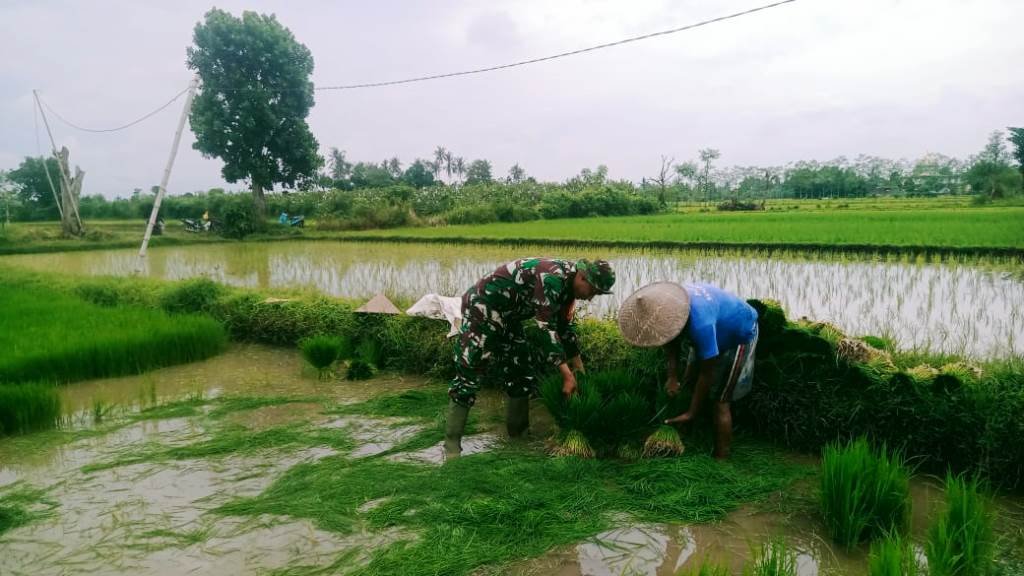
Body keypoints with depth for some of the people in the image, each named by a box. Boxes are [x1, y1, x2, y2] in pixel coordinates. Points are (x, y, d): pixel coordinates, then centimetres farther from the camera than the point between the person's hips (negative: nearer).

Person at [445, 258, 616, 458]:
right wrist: (567, 375, -28)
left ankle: (518, 430, 20)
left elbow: (565, 326, 14)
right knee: (469, 375, -11)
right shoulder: (552, 278, -26)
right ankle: (451, 445, -6)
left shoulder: (566, 284, 4)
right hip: (482, 307, -10)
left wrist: (580, 369, 18)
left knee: (521, 371, 10)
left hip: (506, 316, 10)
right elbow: (547, 328, -29)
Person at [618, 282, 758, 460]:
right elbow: (672, 342, -5)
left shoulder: (701, 324, -45)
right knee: (688, 385, 12)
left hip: (739, 335, -8)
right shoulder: (664, 305, -24)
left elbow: (707, 374, -33)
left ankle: (721, 459, 3)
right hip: (717, 329, 8)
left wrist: (691, 413, -24)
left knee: (721, 402, -8)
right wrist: (673, 376, -15)